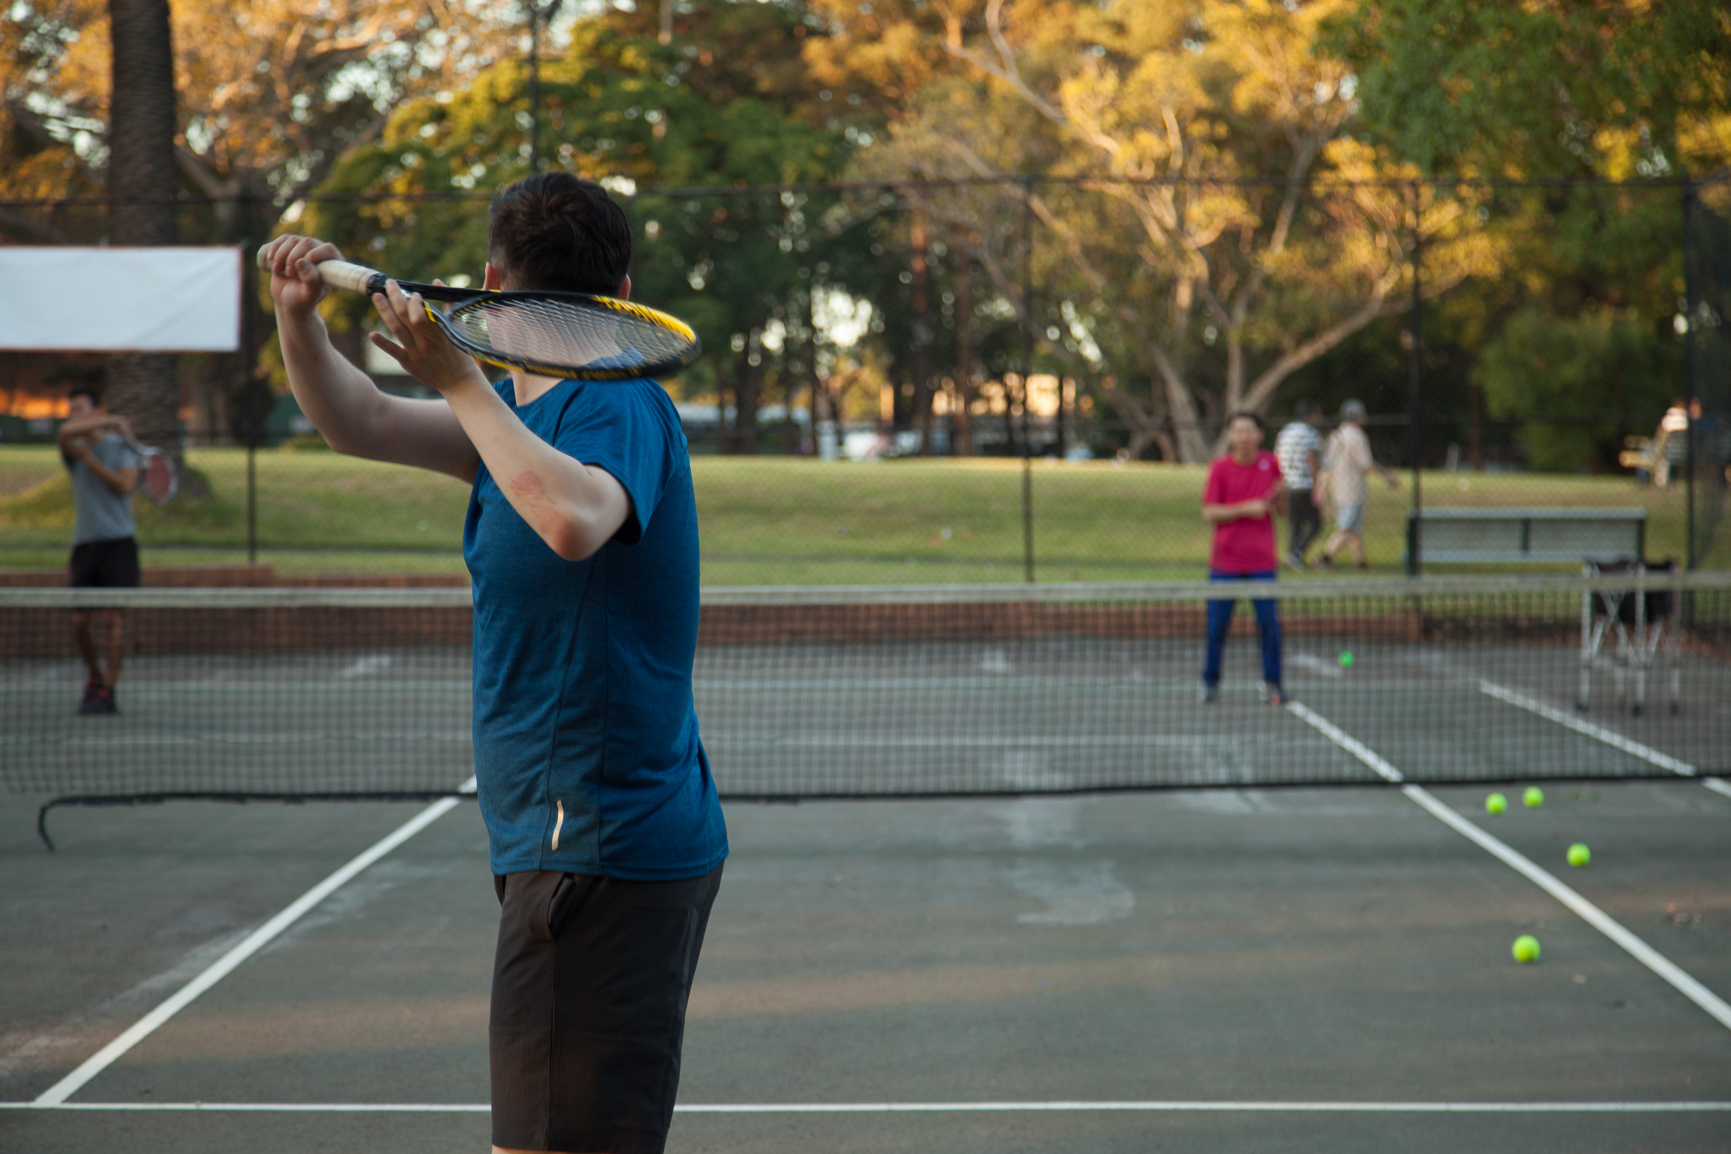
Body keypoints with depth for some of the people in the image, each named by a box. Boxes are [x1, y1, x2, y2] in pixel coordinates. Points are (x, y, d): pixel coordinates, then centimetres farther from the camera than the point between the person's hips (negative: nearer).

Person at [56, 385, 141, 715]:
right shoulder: (74, 450, 12)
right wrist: (109, 421, -13)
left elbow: (125, 484, -8)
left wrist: (92, 461, -10)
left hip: (118, 541, -3)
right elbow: (64, 432, -12)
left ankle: (108, 691, -7)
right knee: (80, 622, 0)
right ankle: (94, 674, 25)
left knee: (114, 616, -9)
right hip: (85, 543, 3)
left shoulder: (121, 446, 8)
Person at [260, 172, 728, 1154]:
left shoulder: (620, 406, -16)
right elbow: (363, 424, 13)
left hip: (596, 847, -10)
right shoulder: (524, 406, 13)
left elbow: (573, 519, -37)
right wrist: (299, 316, -4)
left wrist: (461, 380, -29)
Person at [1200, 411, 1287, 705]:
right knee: (1217, 625, 2)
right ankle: (1210, 681, 17)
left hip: (1262, 562, 1)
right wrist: (1246, 508, -18)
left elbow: (1281, 510, 11)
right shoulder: (1220, 469, -3)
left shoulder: (1270, 464, 4)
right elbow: (1209, 513, -9)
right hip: (1225, 562, -1)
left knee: (1270, 623, -5)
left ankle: (1272, 684, 5)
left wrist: (1280, 495, -10)